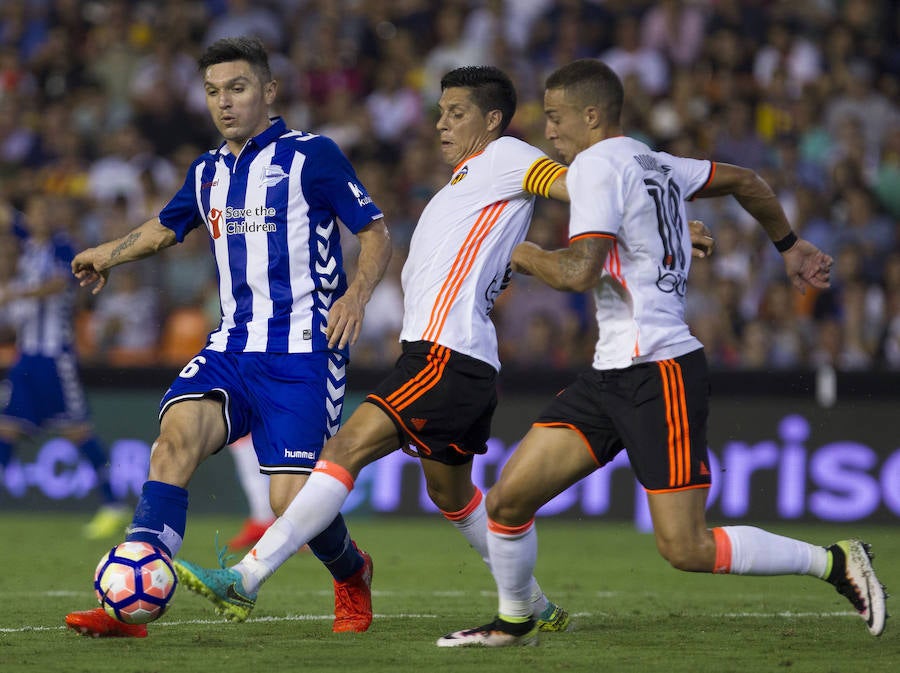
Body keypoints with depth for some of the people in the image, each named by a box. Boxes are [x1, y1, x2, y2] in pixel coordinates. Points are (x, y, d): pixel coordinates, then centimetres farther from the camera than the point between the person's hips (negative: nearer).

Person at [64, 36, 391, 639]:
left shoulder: (310, 155, -3)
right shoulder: (209, 171, 16)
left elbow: (376, 234, -3)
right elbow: (166, 227, 37)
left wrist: (357, 294, -19)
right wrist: (108, 254, 27)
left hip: (303, 349, -5)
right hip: (234, 344, 5)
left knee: (294, 503, -12)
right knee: (177, 436, -23)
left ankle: (352, 574, 24)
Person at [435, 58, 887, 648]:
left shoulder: (597, 165, -12)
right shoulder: (657, 166, 15)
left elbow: (579, 271, -24)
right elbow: (744, 181, 28)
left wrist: (524, 254, -3)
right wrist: (790, 245, 43)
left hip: (660, 376, -9)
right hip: (611, 376, 9)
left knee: (686, 548, -8)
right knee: (507, 500, 4)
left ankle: (836, 561, 4)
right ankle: (514, 622, 21)